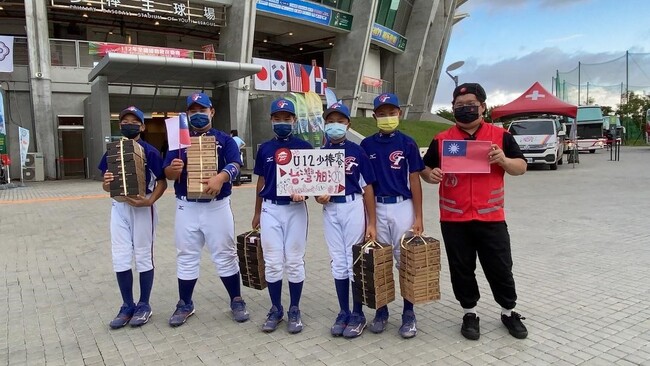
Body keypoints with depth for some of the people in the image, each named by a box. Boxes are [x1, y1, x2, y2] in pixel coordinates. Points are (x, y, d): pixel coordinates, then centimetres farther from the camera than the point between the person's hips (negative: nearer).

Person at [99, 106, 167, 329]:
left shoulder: (150, 152, -6)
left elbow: (162, 182, -6)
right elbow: (106, 187, 9)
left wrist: (149, 201, -23)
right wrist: (106, 182, -15)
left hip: (142, 208, -4)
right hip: (119, 208, 4)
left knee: (143, 258, 6)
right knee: (120, 260, 7)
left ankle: (144, 306, 20)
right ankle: (127, 306, 22)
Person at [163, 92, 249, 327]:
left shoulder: (224, 139, 1)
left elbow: (235, 164, -15)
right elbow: (167, 172, 0)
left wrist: (221, 177, -37)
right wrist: (173, 169, -26)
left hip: (217, 206, -2)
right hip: (187, 207, 2)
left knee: (225, 255, 7)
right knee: (186, 257, 11)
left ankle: (236, 301, 21)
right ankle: (185, 305, 25)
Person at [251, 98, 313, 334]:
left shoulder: (303, 147, -1)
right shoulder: (264, 149, 7)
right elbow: (261, 182, 14)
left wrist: (303, 193, -21)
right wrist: (257, 213, 17)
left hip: (296, 209, -2)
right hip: (270, 209, 2)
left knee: (294, 261, 5)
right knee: (272, 263, 6)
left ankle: (294, 311, 19)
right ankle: (276, 310, 21)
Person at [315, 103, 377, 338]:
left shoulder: (357, 151, -4)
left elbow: (367, 187, -4)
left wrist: (371, 223, -7)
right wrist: (318, 196, -12)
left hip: (354, 208, -3)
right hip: (330, 210, 3)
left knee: (355, 261, 3)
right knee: (338, 262, 11)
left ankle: (358, 315, 17)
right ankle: (343, 313, 24)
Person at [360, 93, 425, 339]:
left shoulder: (407, 143, -1)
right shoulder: (367, 145, 4)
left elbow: (414, 181, -1)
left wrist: (418, 217, -4)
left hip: (402, 208, -1)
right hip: (376, 208, 2)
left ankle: (409, 314, 16)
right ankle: (381, 311, 23)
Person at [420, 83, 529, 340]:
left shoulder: (500, 135, 3)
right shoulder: (441, 139, 5)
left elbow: (521, 167, 5)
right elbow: (425, 169, 10)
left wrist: (503, 160, -16)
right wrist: (430, 175, -14)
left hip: (491, 217, 0)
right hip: (453, 219, 1)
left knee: (500, 267, 10)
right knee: (461, 269, 11)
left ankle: (509, 312, 31)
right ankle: (470, 313, 29)